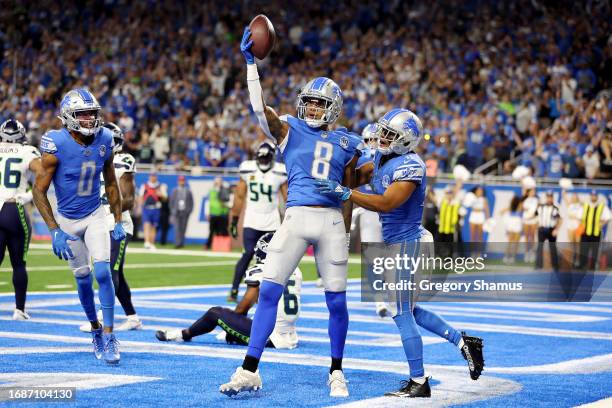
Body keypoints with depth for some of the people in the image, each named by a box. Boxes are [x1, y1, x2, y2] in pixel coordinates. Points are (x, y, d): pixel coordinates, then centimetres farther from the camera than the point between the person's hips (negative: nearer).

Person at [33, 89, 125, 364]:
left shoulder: (104, 140, -9)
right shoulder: (56, 145, -22)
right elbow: (39, 190, -16)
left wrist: (118, 221, 5)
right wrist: (55, 231, -21)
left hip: (95, 216, 2)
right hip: (67, 220, -2)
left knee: (102, 272, -13)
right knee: (83, 277, 7)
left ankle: (109, 336, -8)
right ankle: (95, 330, 27)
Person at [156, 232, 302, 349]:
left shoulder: (259, 271, -8)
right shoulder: (296, 271, 10)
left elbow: (244, 306, -2)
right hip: (291, 339, 6)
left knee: (215, 313, 10)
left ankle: (184, 334, 27)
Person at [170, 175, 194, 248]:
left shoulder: (188, 191, 8)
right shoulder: (174, 191, 9)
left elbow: (191, 202, 10)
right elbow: (171, 201, 11)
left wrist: (189, 210, -2)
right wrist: (172, 211, 4)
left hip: (185, 212, 1)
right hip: (177, 212, -1)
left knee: (183, 228, 0)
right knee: (177, 228, -10)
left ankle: (181, 243, 6)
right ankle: (177, 243, -16)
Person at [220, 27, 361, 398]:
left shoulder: (347, 143, 12)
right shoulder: (289, 130, 7)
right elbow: (259, 106, -8)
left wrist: (345, 234, 11)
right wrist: (250, 61, -14)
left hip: (332, 221, 1)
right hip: (296, 217, -1)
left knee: (337, 301, 4)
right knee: (269, 292, -6)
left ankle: (336, 373, 19)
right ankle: (250, 370, -2)